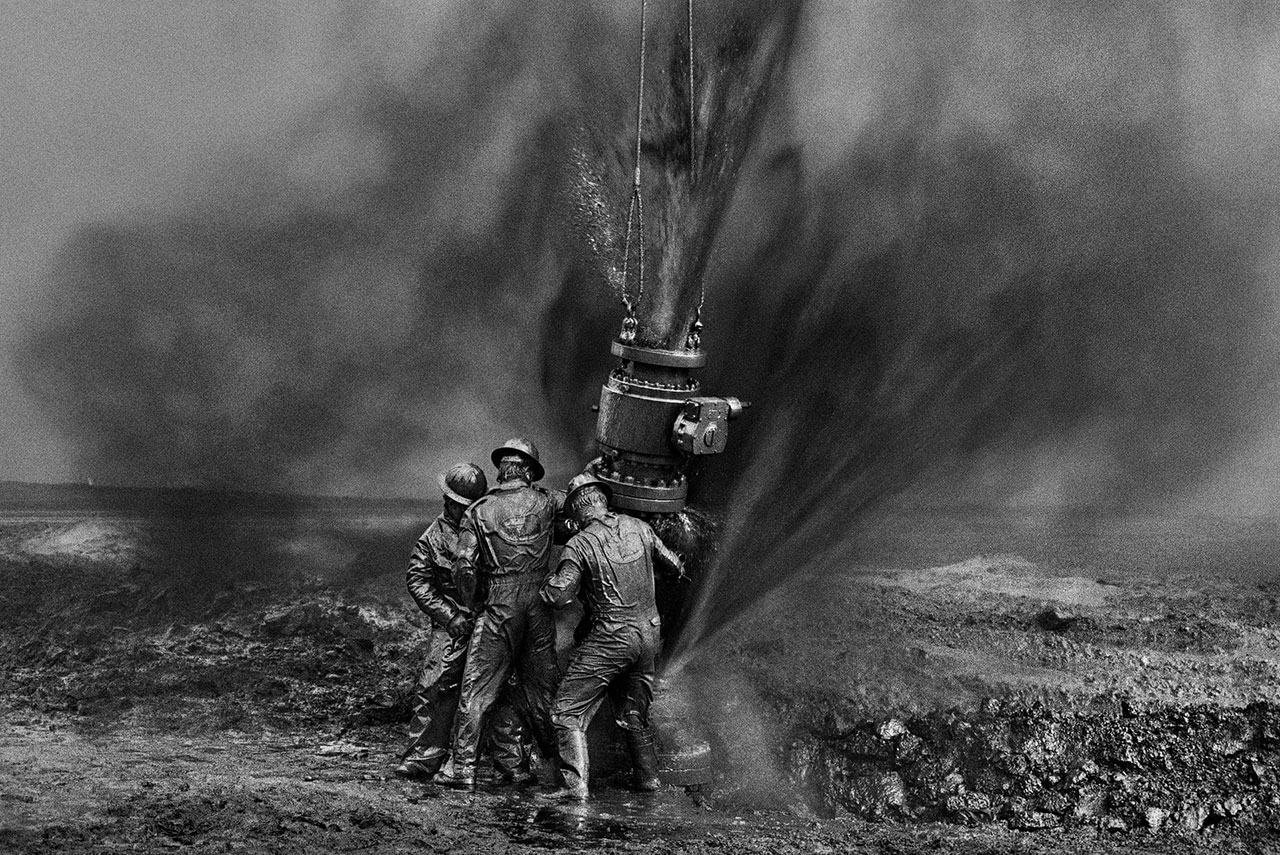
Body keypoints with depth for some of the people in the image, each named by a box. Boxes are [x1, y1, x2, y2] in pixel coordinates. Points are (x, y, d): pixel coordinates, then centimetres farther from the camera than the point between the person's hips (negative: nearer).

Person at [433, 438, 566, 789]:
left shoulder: (477, 513, 1)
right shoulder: (544, 502, 4)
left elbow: (464, 567, -6)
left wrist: (473, 603, 6)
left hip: (499, 605, -2)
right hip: (540, 603, 2)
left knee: (476, 689, 1)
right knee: (539, 686, 13)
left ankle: (461, 767, -2)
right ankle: (555, 759, 21)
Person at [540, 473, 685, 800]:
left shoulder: (579, 545, -12)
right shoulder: (638, 528, 4)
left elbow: (558, 596, -17)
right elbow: (670, 560, 20)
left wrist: (550, 581, 6)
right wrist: (679, 570, 44)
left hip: (610, 639, -6)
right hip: (648, 634, 6)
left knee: (568, 711, -1)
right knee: (634, 710, 25)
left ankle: (576, 784, -13)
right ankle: (648, 777, 33)